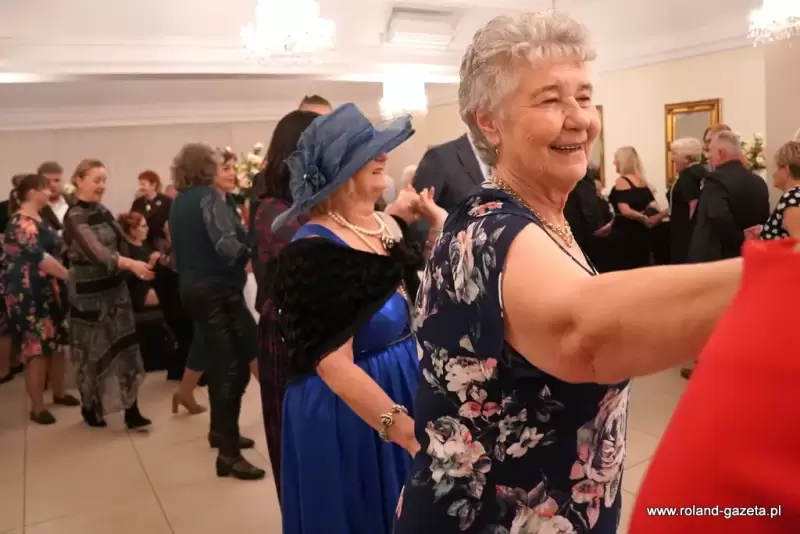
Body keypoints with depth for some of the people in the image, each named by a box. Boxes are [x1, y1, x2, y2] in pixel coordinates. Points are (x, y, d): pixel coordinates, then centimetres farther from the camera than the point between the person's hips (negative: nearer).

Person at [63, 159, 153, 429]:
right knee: (92, 350, 7)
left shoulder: (102, 210, 7)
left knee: (124, 346, 3)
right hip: (89, 293, -7)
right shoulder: (74, 217, -16)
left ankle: (131, 411, 7)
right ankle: (90, 407, 26)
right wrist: (131, 264, -41)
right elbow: (96, 252, -30)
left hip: (114, 287, 7)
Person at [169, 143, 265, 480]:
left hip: (193, 287, 9)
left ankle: (221, 431, 33)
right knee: (232, 365, -6)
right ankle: (228, 453, -3)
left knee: (220, 360, 19)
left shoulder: (180, 202, 13)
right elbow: (226, 245, -24)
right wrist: (249, 257, -9)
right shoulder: (209, 197, -13)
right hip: (218, 289, -9)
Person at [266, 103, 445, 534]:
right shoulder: (315, 250, -21)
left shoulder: (389, 225, 3)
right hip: (348, 414, -7)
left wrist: (439, 221, -1)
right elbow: (334, 366, -25)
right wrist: (406, 430, -34)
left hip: (410, 391, 8)